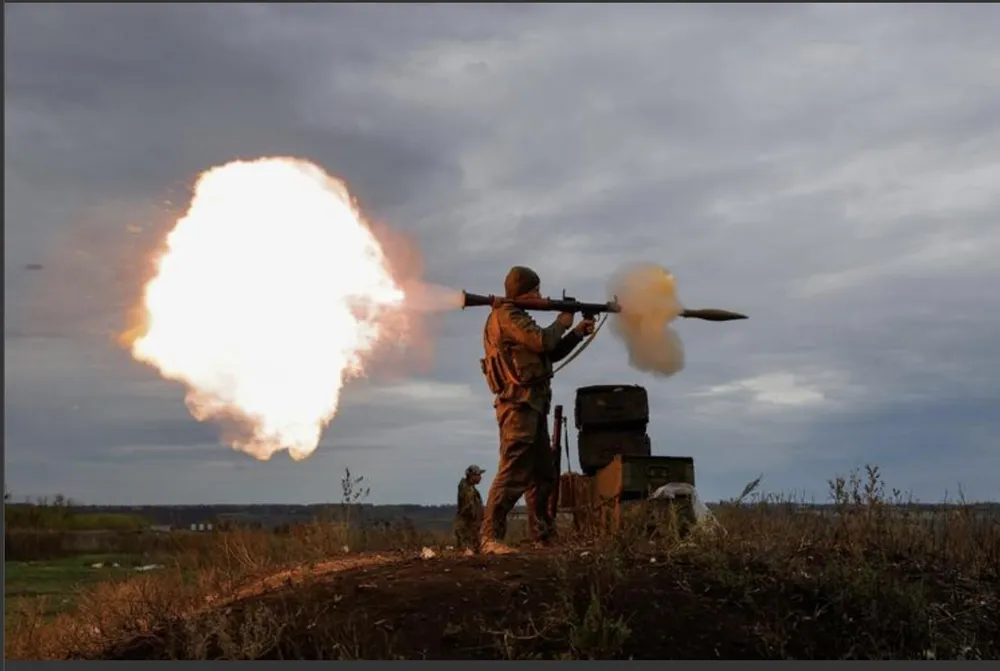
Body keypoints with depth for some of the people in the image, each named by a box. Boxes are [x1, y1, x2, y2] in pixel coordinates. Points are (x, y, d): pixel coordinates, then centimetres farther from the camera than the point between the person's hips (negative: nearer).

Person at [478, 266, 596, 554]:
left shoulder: (516, 317, 24)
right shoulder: (506, 315, -8)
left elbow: (551, 353, 26)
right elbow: (541, 341, -20)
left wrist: (577, 333, 16)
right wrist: (562, 323, -1)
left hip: (533, 406, 11)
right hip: (519, 404, -11)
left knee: (543, 475, 13)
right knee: (513, 473, -16)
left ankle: (544, 536, 19)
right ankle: (490, 537, -17)